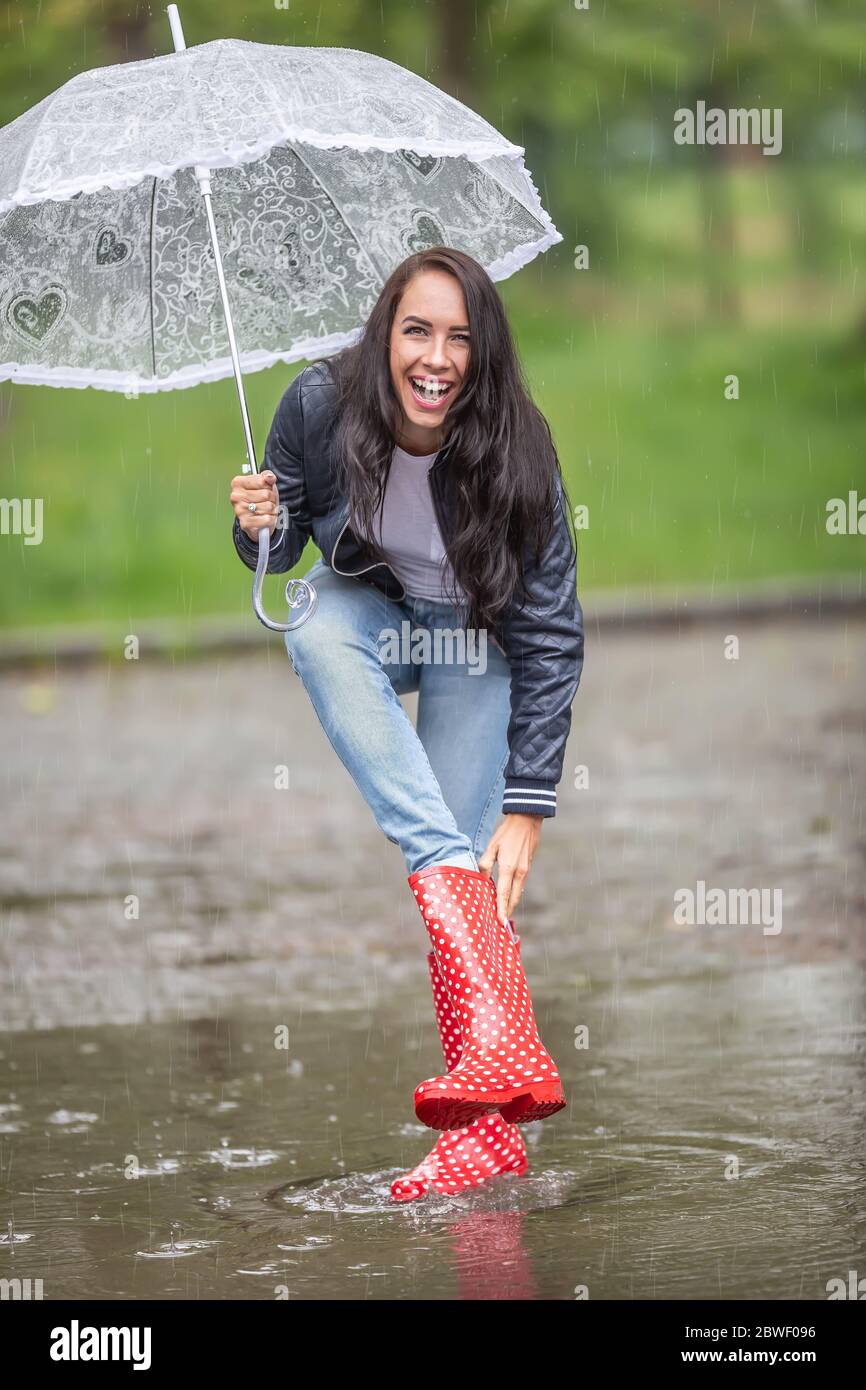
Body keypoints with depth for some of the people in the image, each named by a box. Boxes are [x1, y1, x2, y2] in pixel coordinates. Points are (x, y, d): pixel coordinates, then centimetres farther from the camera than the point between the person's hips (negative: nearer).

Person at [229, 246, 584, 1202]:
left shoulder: (515, 451, -26)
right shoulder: (322, 404, -22)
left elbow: (552, 637, -23)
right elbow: (276, 555, -5)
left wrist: (528, 805, -28)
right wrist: (260, 526, -31)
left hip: (477, 640, -1)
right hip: (369, 609, 2)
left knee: (471, 861, -21)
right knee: (320, 628, -35)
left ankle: (484, 1124, -18)